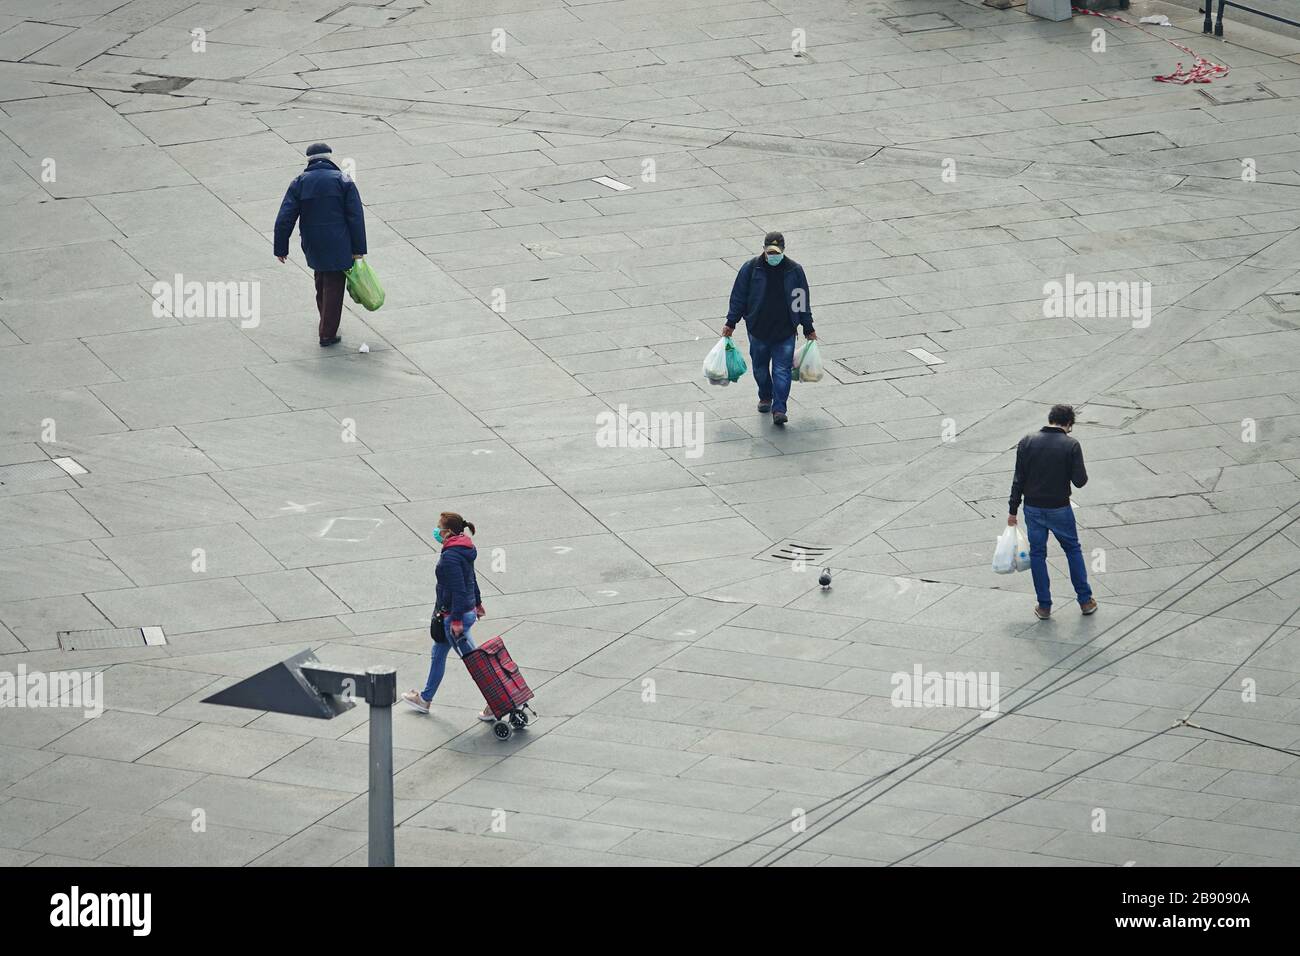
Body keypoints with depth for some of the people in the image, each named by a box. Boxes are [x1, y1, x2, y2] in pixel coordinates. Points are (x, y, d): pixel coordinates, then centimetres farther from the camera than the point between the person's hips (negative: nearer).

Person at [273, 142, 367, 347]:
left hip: (312, 246, 3)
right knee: (334, 286, 4)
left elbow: (285, 219, -2)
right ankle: (328, 334, 4)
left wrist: (281, 248, 5)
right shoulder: (343, 181, -4)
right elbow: (356, 217, -7)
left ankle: (327, 328, 29)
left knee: (322, 285, 20)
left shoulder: (300, 183, 1)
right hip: (338, 245, -3)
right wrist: (358, 249, -4)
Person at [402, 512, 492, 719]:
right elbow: (471, 579, 18)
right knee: (438, 654, 24)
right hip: (468, 609, 10)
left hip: (454, 615, -10)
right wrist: (477, 603, 29)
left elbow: (458, 589, -28)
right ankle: (425, 698, 38)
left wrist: (456, 620, -25)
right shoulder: (465, 550, 5)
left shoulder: (450, 556, -25)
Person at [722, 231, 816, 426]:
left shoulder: (794, 270, -2)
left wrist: (808, 329, 12)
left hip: (785, 332, -1)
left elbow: (802, 301, 7)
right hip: (758, 329, 1)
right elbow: (738, 297, 3)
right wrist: (731, 323, 3)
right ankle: (765, 397, 38)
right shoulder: (751, 268, -5)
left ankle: (779, 409, -7)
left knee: (782, 370, -8)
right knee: (760, 367, 15)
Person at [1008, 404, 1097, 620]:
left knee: (1037, 554, 12)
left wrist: (1013, 510, 3)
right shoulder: (1071, 445, -12)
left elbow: (1019, 479, -3)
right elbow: (1080, 480, -14)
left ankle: (1044, 606, 14)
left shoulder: (1027, 442, -5)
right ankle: (1085, 600, 20)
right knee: (1073, 550, 16)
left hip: (1033, 509, 2)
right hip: (1059, 509, -2)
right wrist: (1081, 474, 11)